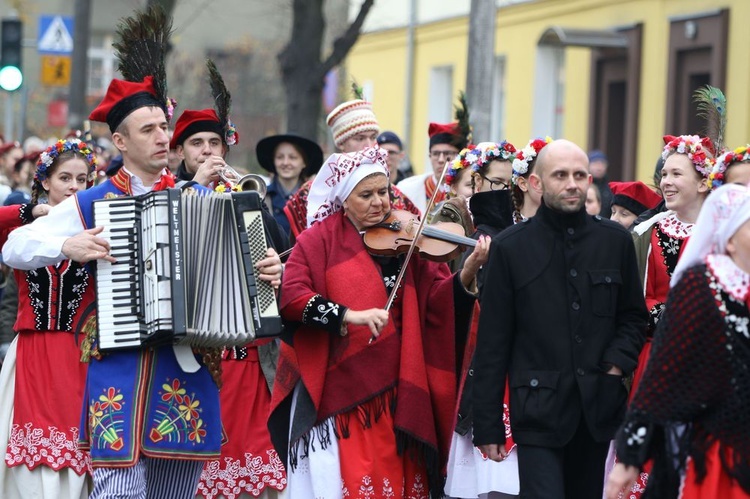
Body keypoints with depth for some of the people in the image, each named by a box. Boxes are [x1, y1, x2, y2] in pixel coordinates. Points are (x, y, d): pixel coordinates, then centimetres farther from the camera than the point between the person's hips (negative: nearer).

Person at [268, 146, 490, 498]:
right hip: (338, 388, -3)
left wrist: (468, 272, -17)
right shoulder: (320, 239, 0)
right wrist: (349, 315, -25)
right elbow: (291, 297, -13)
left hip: (397, 391, 3)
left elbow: (437, 301, 1)